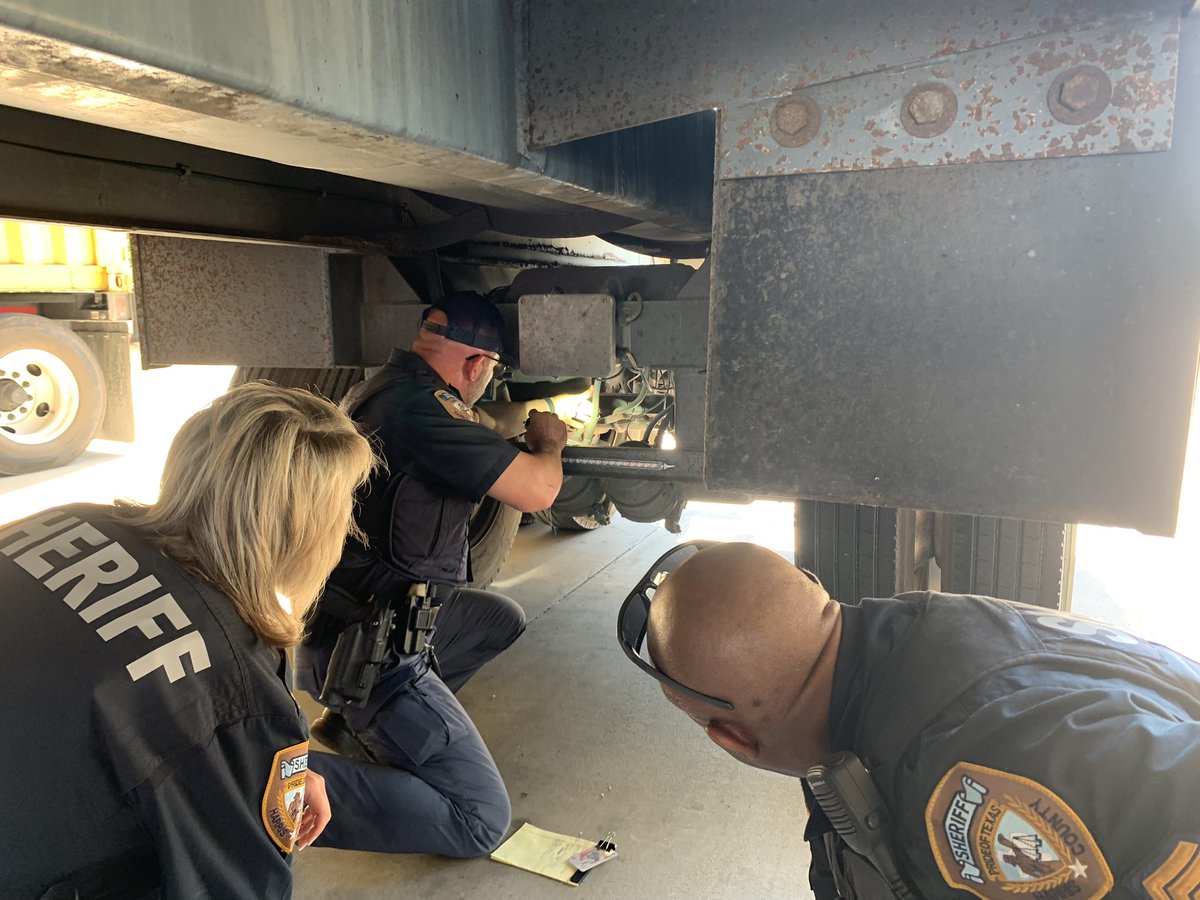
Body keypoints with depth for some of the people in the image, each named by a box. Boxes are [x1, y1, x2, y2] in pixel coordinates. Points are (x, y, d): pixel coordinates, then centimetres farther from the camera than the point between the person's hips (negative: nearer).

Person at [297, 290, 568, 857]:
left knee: (503, 619, 25)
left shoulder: (374, 389, 7)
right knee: (482, 820, -7)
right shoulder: (423, 405, -22)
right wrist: (548, 442, -1)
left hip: (330, 619, 10)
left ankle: (352, 723, 19)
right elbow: (538, 491, -22)